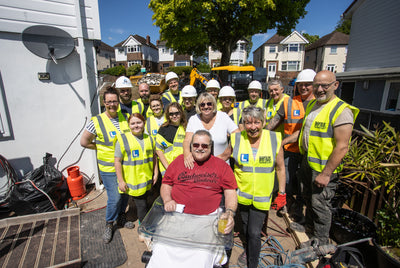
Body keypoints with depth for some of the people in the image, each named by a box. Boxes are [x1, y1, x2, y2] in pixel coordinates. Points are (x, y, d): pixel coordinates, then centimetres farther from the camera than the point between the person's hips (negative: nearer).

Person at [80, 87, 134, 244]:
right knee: (114, 197, 0)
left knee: (125, 194, 18)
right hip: (109, 169, -4)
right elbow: (84, 141, -2)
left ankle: (121, 216, 43)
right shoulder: (97, 122, -11)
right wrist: (102, 148, -2)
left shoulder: (125, 117, 1)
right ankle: (109, 224, 27)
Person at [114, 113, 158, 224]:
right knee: (141, 205, 3)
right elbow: (117, 161, -9)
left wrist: (155, 173, 9)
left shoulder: (149, 138, 6)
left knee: (144, 202, 21)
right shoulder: (123, 139, -9)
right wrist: (121, 181, -11)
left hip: (147, 180, 5)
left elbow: (154, 156, 14)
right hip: (133, 181, -4)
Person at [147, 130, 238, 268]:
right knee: (162, 250, -16)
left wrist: (230, 214, -9)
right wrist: (167, 200, -2)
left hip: (207, 216, -1)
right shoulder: (179, 160, 12)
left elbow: (231, 193, 8)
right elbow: (166, 184, 17)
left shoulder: (221, 165, 8)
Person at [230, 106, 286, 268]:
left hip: (262, 196, -2)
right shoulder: (236, 139, -11)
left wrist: (282, 193, 1)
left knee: (254, 233, -1)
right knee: (246, 225, 23)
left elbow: (280, 169, -1)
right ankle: (247, 250, 53)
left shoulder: (275, 139, -11)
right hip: (242, 193, 2)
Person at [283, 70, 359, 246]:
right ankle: (309, 227, 47)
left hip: (325, 167, -8)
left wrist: (325, 174, -22)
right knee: (309, 198, 23)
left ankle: (320, 241, 29)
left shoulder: (341, 111, -19)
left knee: (320, 203, 6)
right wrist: (283, 141, 13)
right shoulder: (312, 105, 7)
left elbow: (342, 147, -23)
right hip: (307, 161, 8)